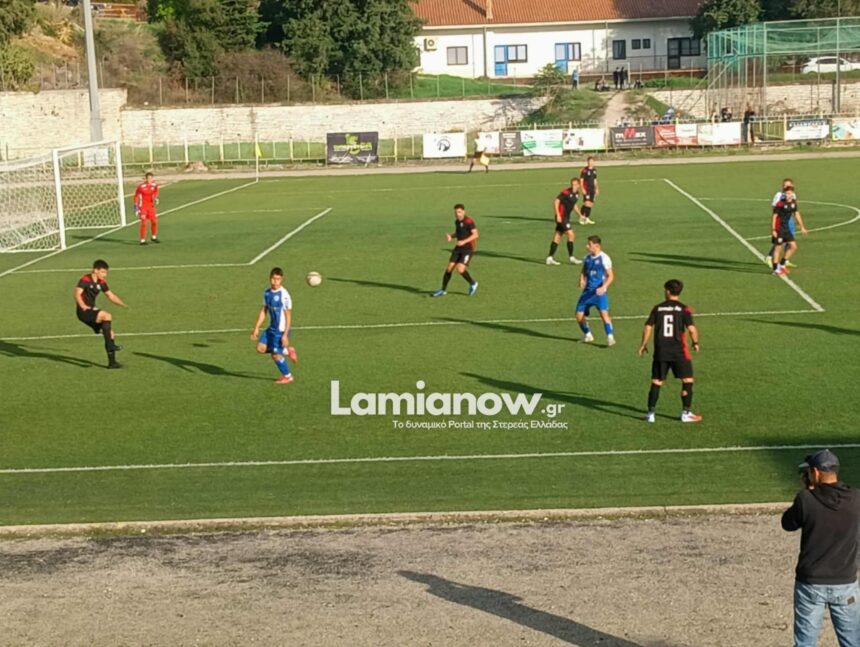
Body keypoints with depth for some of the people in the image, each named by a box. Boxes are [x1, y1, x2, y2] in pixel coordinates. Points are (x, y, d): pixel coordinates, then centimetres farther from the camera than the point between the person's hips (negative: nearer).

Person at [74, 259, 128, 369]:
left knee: (110, 333, 3)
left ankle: (112, 362, 8)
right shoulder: (85, 280, -12)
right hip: (83, 312, -8)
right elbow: (77, 294, -22)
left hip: (92, 311, 8)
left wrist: (123, 304, 5)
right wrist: (83, 306, -32)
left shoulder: (101, 282, 10)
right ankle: (110, 346, -23)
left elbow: (110, 295, 17)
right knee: (107, 316, -29)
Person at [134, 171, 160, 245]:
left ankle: (153, 237, 28)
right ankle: (142, 240, -4)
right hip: (143, 207, -5)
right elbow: (136, 197, -8)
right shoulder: (141, 186, -15)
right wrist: (136, 208, -9)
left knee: (154, 221, 7)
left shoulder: (154, 186, -2)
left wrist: (156, 198, -10)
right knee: (144, 223, -10)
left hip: (151, 206, 5)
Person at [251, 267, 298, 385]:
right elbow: (263, 311, 12)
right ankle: (287, 351, 20)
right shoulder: (267, 292, 2)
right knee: (261, 347, 1)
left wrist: (285, 334, -18)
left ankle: (287, 377, 24)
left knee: (275, 355, 0)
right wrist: (256, 328, 10)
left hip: (281, 330, -7)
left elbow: (288, 316, -17)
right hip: (271, 328, 7)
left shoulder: (284, 295, -20)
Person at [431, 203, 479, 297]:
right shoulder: (457, 221, 9)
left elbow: (475, 235, -20)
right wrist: (451, 236, 2)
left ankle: (473, 284, 10)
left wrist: (464, 241, -29)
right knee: (449, 268, 1)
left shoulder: (468, 221, -16)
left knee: (460, 269, -18)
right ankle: (443, 290, 14)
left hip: (468, 249, -7)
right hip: (458, 248, 7)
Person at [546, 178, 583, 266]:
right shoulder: (566, 192, -17)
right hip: (561, 216, -8)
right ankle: (571, 257, -4)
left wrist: (580, 215, 22)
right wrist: (558, 215, -22)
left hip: (566, 217, 8)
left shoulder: (576, 193, 9)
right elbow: (556, 201, -17)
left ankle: (550, 258, 12)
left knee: (557, 237, 9)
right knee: (571, 235, -11)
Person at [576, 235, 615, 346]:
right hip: (587, 291, 6)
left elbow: (611, 276, -8)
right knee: (579, 315, 5)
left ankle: (610, 337, -17)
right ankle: (588, 335, 27)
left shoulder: (604, 258, -9)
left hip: (599, 291, -6)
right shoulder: (587, 258, 9)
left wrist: (603, 287, -22)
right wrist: (582, 281, -4)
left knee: (604, 313, -24)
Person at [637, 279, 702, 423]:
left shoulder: (657, 308, 4)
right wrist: (695, 343, 4)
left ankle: (650, 413, 9)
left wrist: (643, 345, 14)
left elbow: (648, 327, 2)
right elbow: (692, 329, -13)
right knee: (687, 380, 9)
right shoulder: (684, 309, -4)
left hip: (660, 351, 3)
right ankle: (686, 413, 9)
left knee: (656, 382, 10)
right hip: (678, 352, -3)